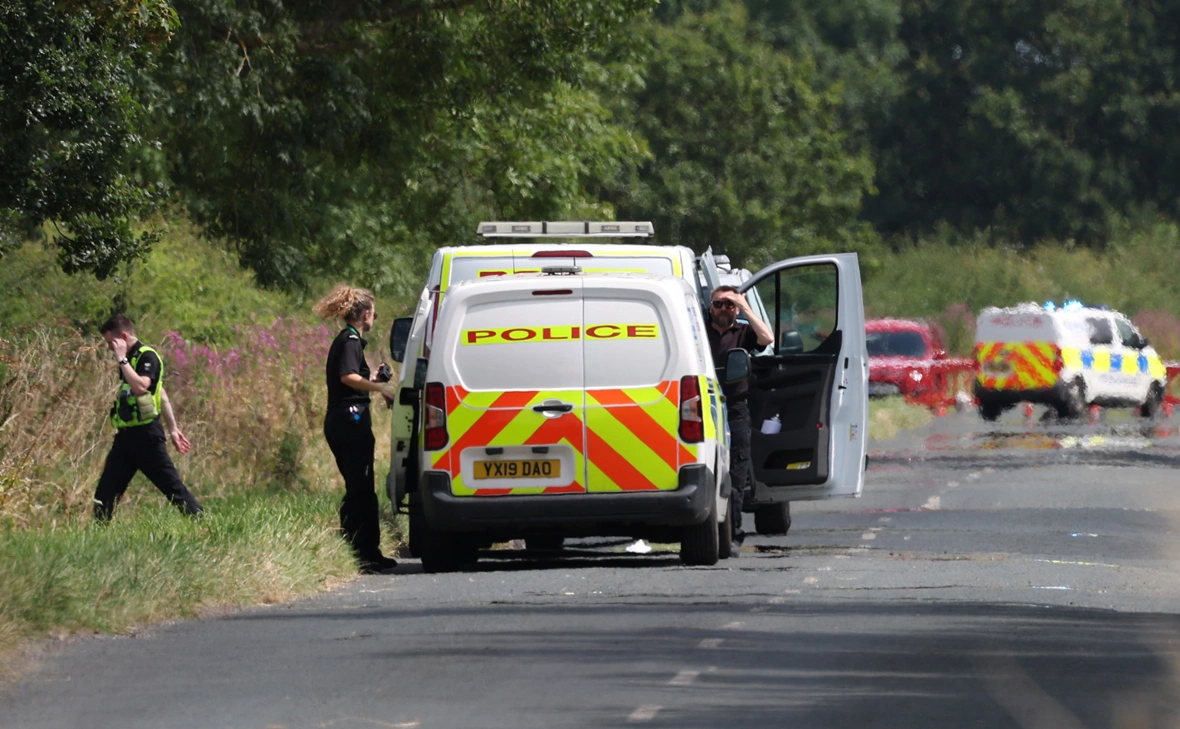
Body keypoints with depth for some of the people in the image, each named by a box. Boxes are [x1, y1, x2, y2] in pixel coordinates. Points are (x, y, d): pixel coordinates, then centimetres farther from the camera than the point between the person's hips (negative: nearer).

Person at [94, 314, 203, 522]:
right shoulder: (130, 359, 14)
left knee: (172, 486, -6)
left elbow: (140, 387, -32)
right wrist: (172, 427, 23)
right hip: (126, 435, 9)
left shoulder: (147, 357, -13)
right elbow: (161, 394, 20)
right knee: (106, 490, 7)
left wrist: (122, 359, -24)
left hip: (146, 436, -9)